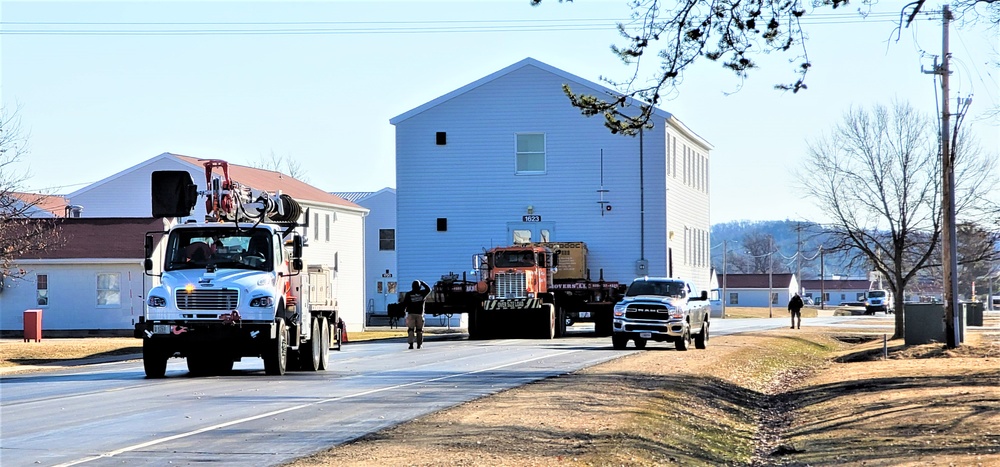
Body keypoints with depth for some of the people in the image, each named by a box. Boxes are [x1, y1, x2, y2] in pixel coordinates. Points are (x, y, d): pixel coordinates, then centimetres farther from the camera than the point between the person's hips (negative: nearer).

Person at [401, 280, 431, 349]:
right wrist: (422, 283, 25)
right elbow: (428, 289, 17)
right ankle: (419, 344, 8)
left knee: (411, 330, -1)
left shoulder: (408, 294, -4)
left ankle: (411, 344, -11)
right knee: (419, 330, 9)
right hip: (419, 314, 1)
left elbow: (404, 304, -3)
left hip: (411, 314, -1)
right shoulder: (422, 293, 0)